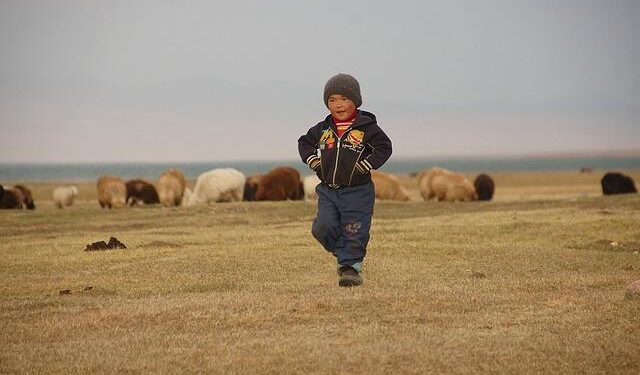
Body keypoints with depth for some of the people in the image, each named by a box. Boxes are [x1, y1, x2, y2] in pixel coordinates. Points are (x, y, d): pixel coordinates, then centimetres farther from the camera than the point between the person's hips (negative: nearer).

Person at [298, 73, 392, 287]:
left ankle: (351, 266, 12)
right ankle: (342, 253, 15)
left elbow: (384, 147, -8)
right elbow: (305, 142, 22)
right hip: (328, 191, 4)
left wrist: (366, 165, -17)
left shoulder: (366, 127, -6)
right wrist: (312, 160, 5)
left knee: (354, 232, -1)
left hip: (357, 191, -3)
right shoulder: (323, 129, 7)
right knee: (323, 227, -8)